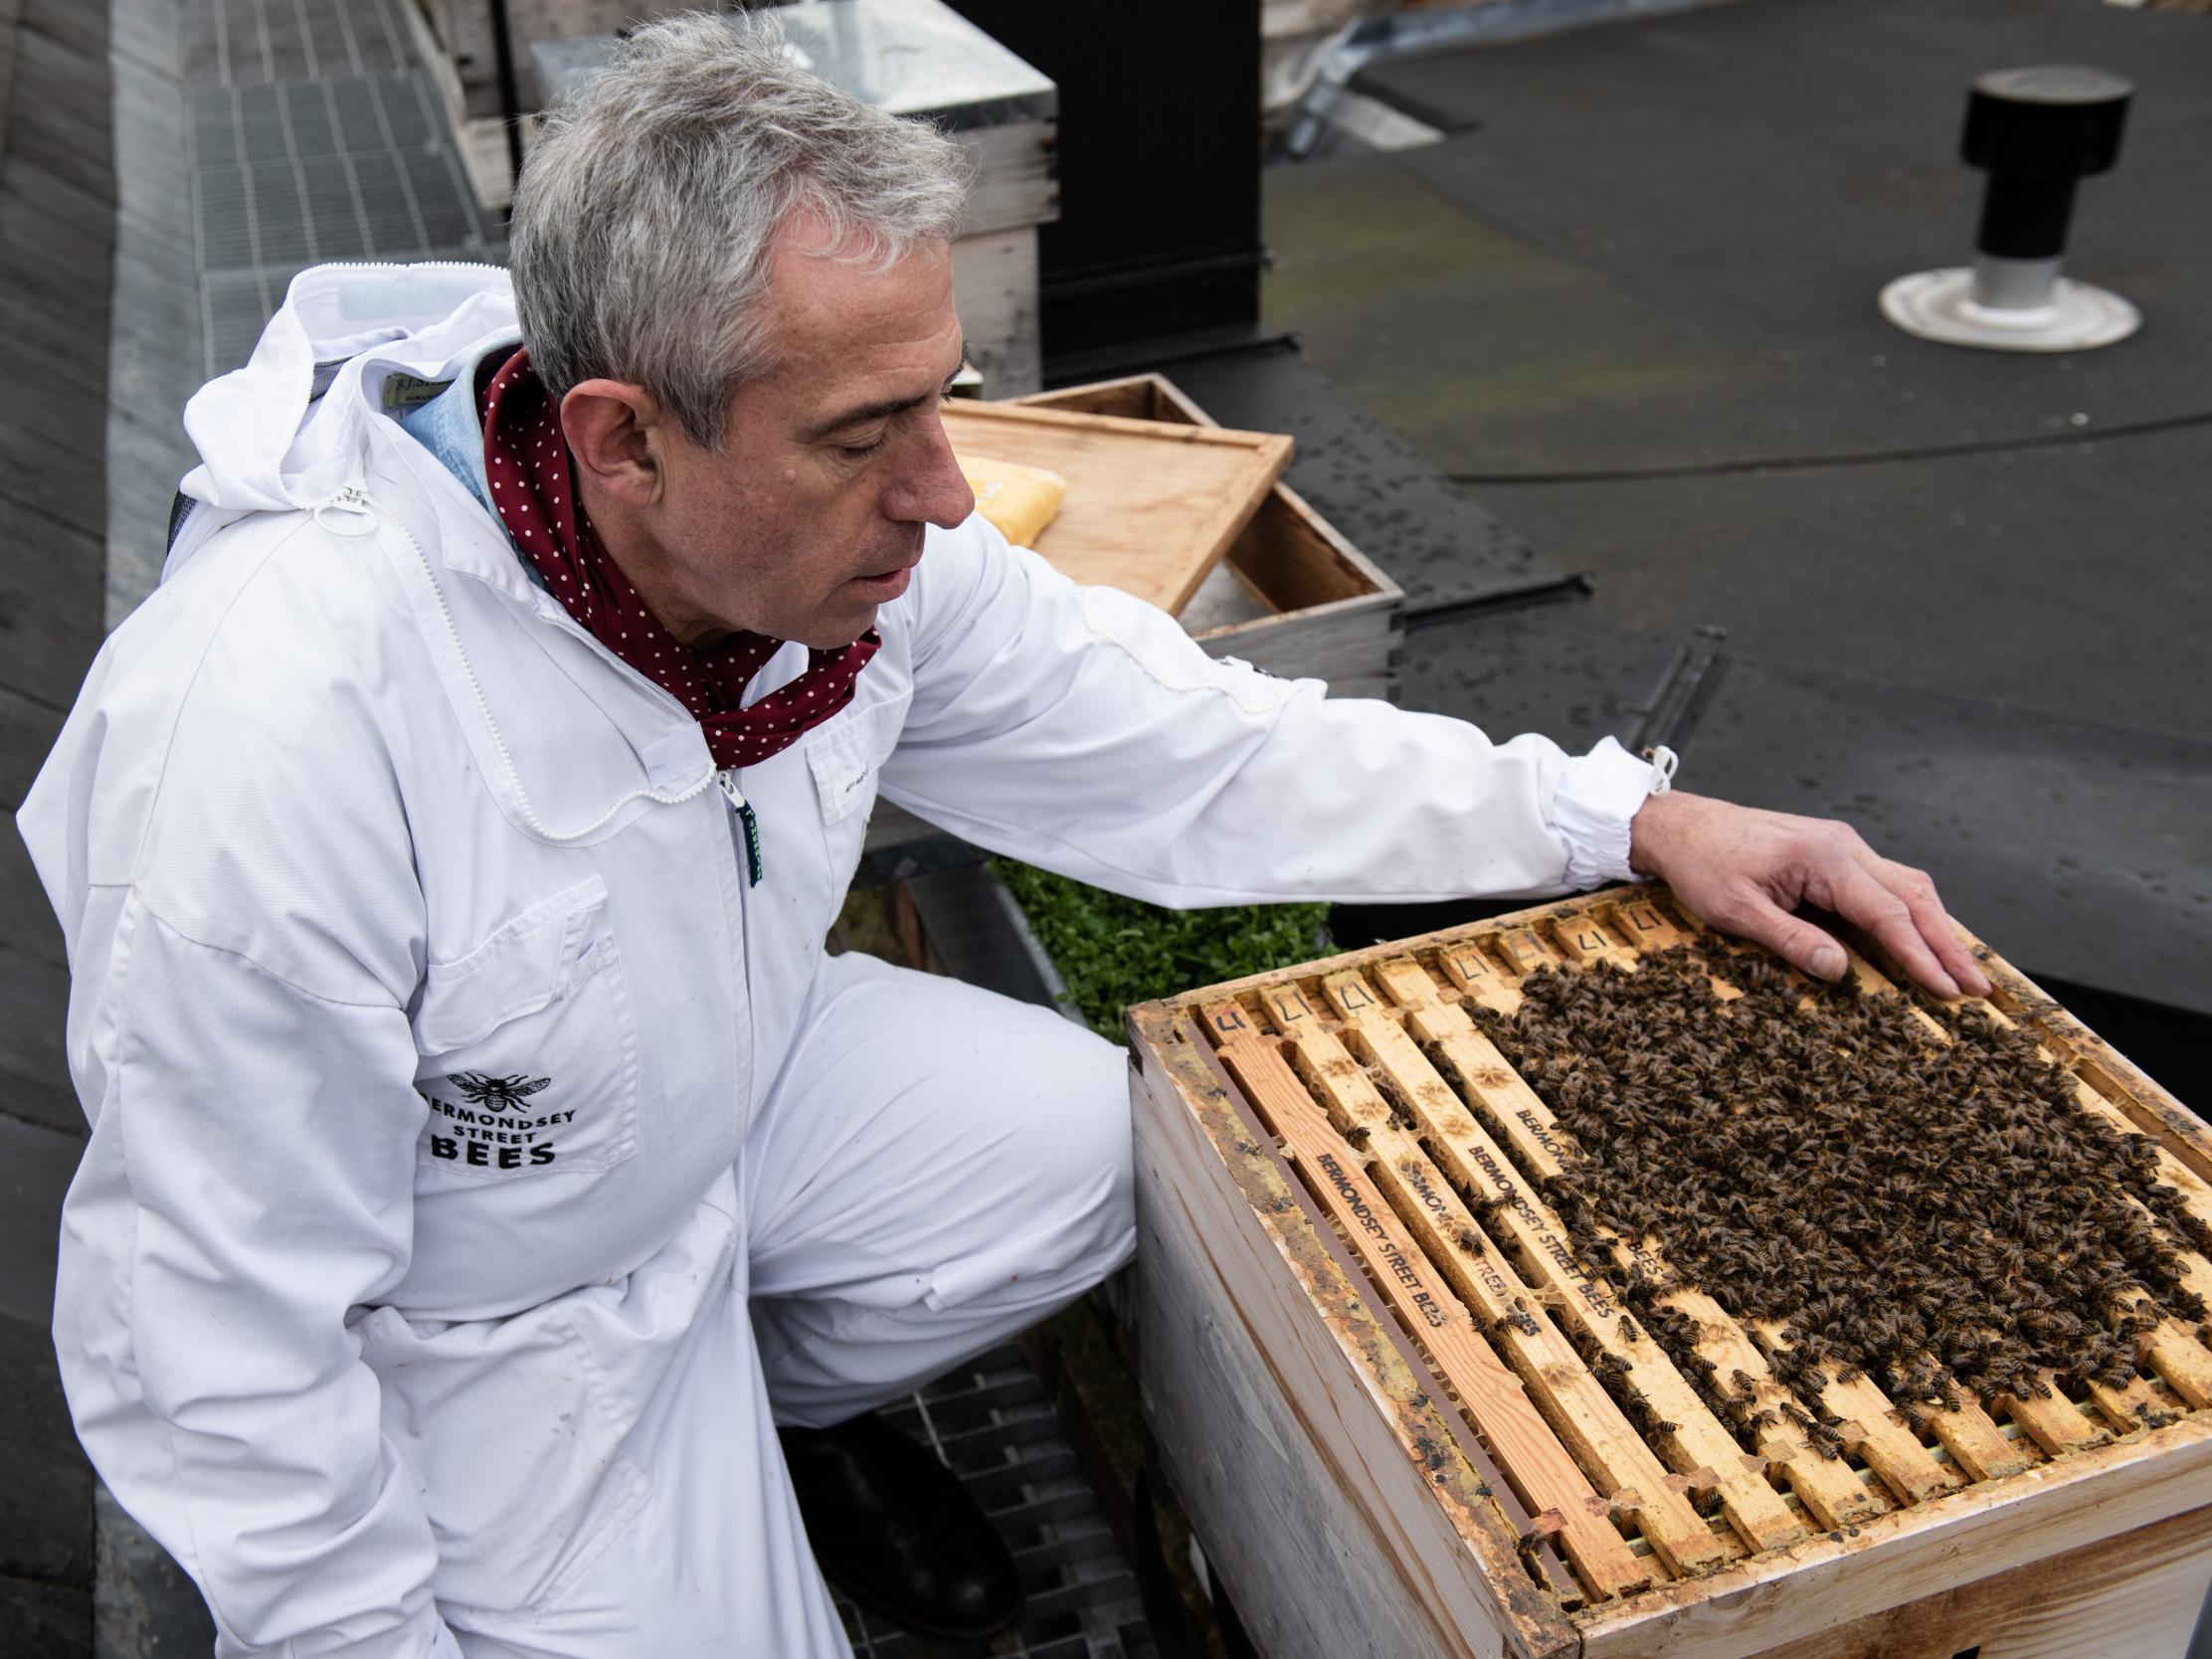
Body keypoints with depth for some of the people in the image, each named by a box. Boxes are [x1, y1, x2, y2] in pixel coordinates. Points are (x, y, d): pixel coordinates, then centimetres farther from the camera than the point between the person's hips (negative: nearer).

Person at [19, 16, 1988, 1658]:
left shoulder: (848, 534, -19)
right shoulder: (274, 734, -38)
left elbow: (1190, 749, -9)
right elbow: (221, 1342, -27)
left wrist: (1630, 817, -13)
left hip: (728, 1087, 5)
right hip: (466, 1314, -5)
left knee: (1106, 1136, -8)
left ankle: (774, 1409, 18)